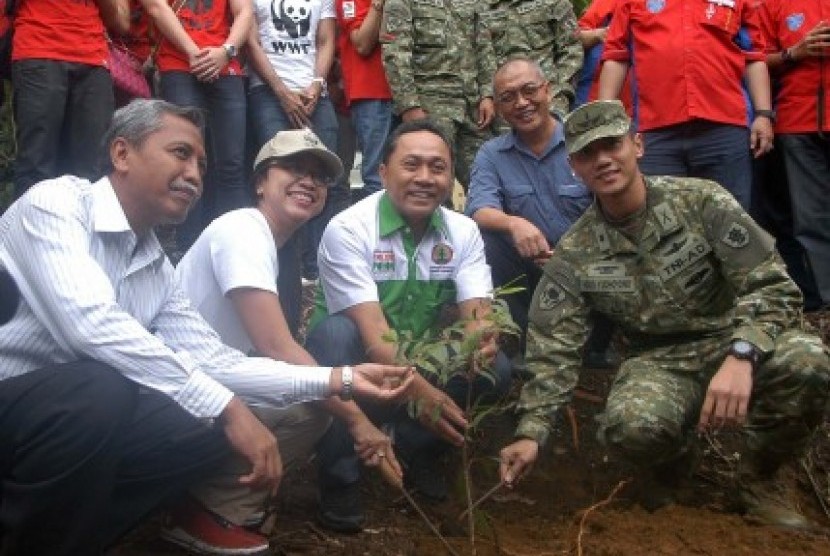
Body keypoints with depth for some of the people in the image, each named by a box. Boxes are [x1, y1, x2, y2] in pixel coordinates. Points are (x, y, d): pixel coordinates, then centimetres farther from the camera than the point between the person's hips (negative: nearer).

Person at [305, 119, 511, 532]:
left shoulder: (463, 232, -6)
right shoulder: (348, 229, -21)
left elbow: (477, 314, -16)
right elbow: (371, 330, -31)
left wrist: (481, 338, -42)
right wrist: (419, 389, -46)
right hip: (357, 361, -4)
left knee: (495, 368, -20)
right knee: (336, 331, -35)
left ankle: (414, 446, 5)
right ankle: (338, 476, -20)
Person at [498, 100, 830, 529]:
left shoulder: (701, 201, -9)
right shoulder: (573, 254, -4)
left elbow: (773, 288, -13)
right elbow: (551, 350, -5)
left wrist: (741, 356, -32)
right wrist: (531, 433, -18)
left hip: (734, 343, 0)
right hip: (657, 363, 0)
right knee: (630, 425, -35)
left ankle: (757, 480, -2)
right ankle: (671, 470, 7)